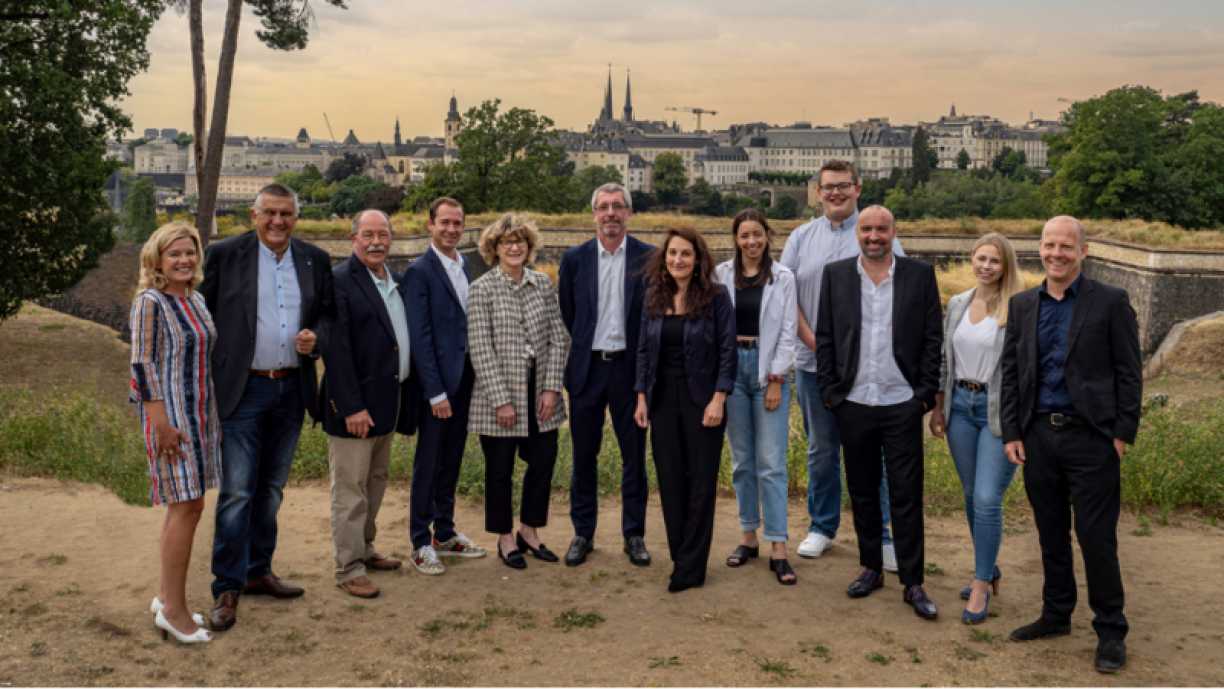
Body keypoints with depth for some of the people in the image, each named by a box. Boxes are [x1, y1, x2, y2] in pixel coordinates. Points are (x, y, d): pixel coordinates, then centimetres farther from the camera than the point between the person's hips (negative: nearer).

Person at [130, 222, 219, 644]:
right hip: (171, 415, -8)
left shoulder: (195, 300, 12)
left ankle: (167, 597, 23)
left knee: (186, 506, 12)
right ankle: (174, 609, 2)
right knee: (186, 507, -8)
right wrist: (161, 424, -19)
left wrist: (214, 416, 18)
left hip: (200, 413, 8)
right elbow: (142, 365, -15)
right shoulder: (150, 303, -11)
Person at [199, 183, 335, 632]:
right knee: (236, 491, -5)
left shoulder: (315, 260, 8)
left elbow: (328, 312, 16)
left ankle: (258, 571, 28)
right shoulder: (224, 255, -2)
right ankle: (227, 589, 5)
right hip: (244, 391, -4)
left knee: (271, 489, 14)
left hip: (293, 389, 4)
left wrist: (317, 337, -8)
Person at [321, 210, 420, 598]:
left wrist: (406, 398, 10)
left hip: (389, 402, 8)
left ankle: (364, 549, 35)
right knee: (350, 490, 0)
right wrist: (351, 406, -22)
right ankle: (348, 570, 9)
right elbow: (337, 349, -18)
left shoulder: (395, 280, 12)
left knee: (376, 481, 20)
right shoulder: (340, 281, -13)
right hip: (355, 405, -8)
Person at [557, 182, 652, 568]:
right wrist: (586, 346, 11)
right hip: (587, 367, 1)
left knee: (635, 455, 5)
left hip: (630, 367, -1)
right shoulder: (574, 259, 4)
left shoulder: (649, 258, 0)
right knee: (584, 456, 8)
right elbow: (566, 315, 12)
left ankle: (634, 534, 18)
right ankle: (583, 533, 21)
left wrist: (645, 361, 2)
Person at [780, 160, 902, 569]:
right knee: (821, 450, 12)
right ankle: (822, 527, 26)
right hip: (814, 364, 3)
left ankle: (878, 535, 12)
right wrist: (815, 343, -6)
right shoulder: (802, 238, 10)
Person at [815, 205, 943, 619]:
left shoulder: (920, 275, 1)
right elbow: (824, 337, 7)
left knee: (906, 496, 2)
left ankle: (913, 583, 11)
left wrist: (926, 394, -4)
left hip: (902, 404, -2)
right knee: (862, 493, 12)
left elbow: (933, 338, 2)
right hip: (853, 404, 2)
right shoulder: (835, 275, 5)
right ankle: (871, 568, 27)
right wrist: (829, 392, 0)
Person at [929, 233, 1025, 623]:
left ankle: (981, 585, 5)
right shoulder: (957, 304, 9)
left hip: (1000, 411, -6)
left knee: (988, 499, -8)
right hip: (961, 405, 6)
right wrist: (938, 407, 13)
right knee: (972, 495, 13)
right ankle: (988, 569, 30)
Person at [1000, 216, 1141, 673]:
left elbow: (1129, 374, -3)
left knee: (1096, 537, -1)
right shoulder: (1023, 305, 9)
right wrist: (1012, 433, 4)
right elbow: (1010, 372, 10)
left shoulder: (1111, 302, -3)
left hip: (1090, 436, -4)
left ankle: (1110, 631, 14)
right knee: (1051, 533, 14)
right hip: (1038, 435, 4)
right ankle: (1056, 615, 28)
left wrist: (1123, 435, -8)